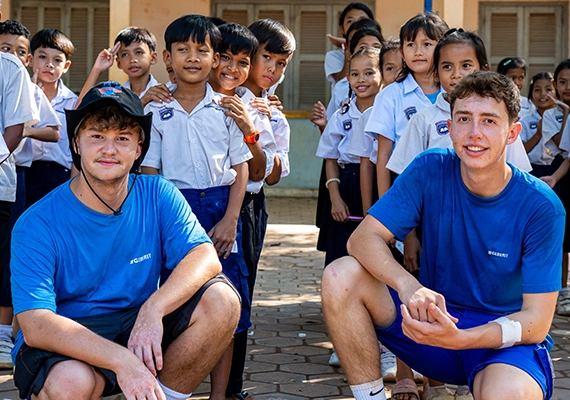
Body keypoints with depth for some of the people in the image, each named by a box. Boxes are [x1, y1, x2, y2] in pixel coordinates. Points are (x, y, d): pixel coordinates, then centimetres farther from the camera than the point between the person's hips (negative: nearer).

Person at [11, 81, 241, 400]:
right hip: (68, 343, -3)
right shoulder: (37, 226, -15)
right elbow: (35, 325, -24)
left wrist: (152, 309, -33)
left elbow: (206, 257, -14)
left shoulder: (158, 196, -3)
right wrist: (121, 360, -37)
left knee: (221, 299, -18)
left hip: (141, 330, 4)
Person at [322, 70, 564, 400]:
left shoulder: (541, 207, -15)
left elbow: (537, 320, -17)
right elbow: (365, 237, -12)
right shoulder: (430, 170, -7)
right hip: (434, 316, 4)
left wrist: (457, 337, -35)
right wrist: (407, 285, -35)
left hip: (506, 340, -3)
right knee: (340, 278, -18)